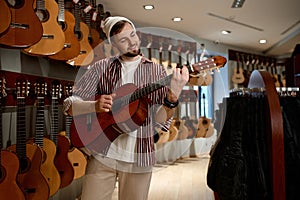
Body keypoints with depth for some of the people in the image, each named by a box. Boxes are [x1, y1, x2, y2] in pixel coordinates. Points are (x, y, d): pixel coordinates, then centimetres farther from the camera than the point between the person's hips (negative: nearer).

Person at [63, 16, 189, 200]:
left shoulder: (156, 71, 1)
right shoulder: (101, 68, 2)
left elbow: (161, 120, -5)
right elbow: (70, 105, 1)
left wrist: (173, 96, -25)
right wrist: (95, 106, -18)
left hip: (138, 157, 0)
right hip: (102, 154, 1)